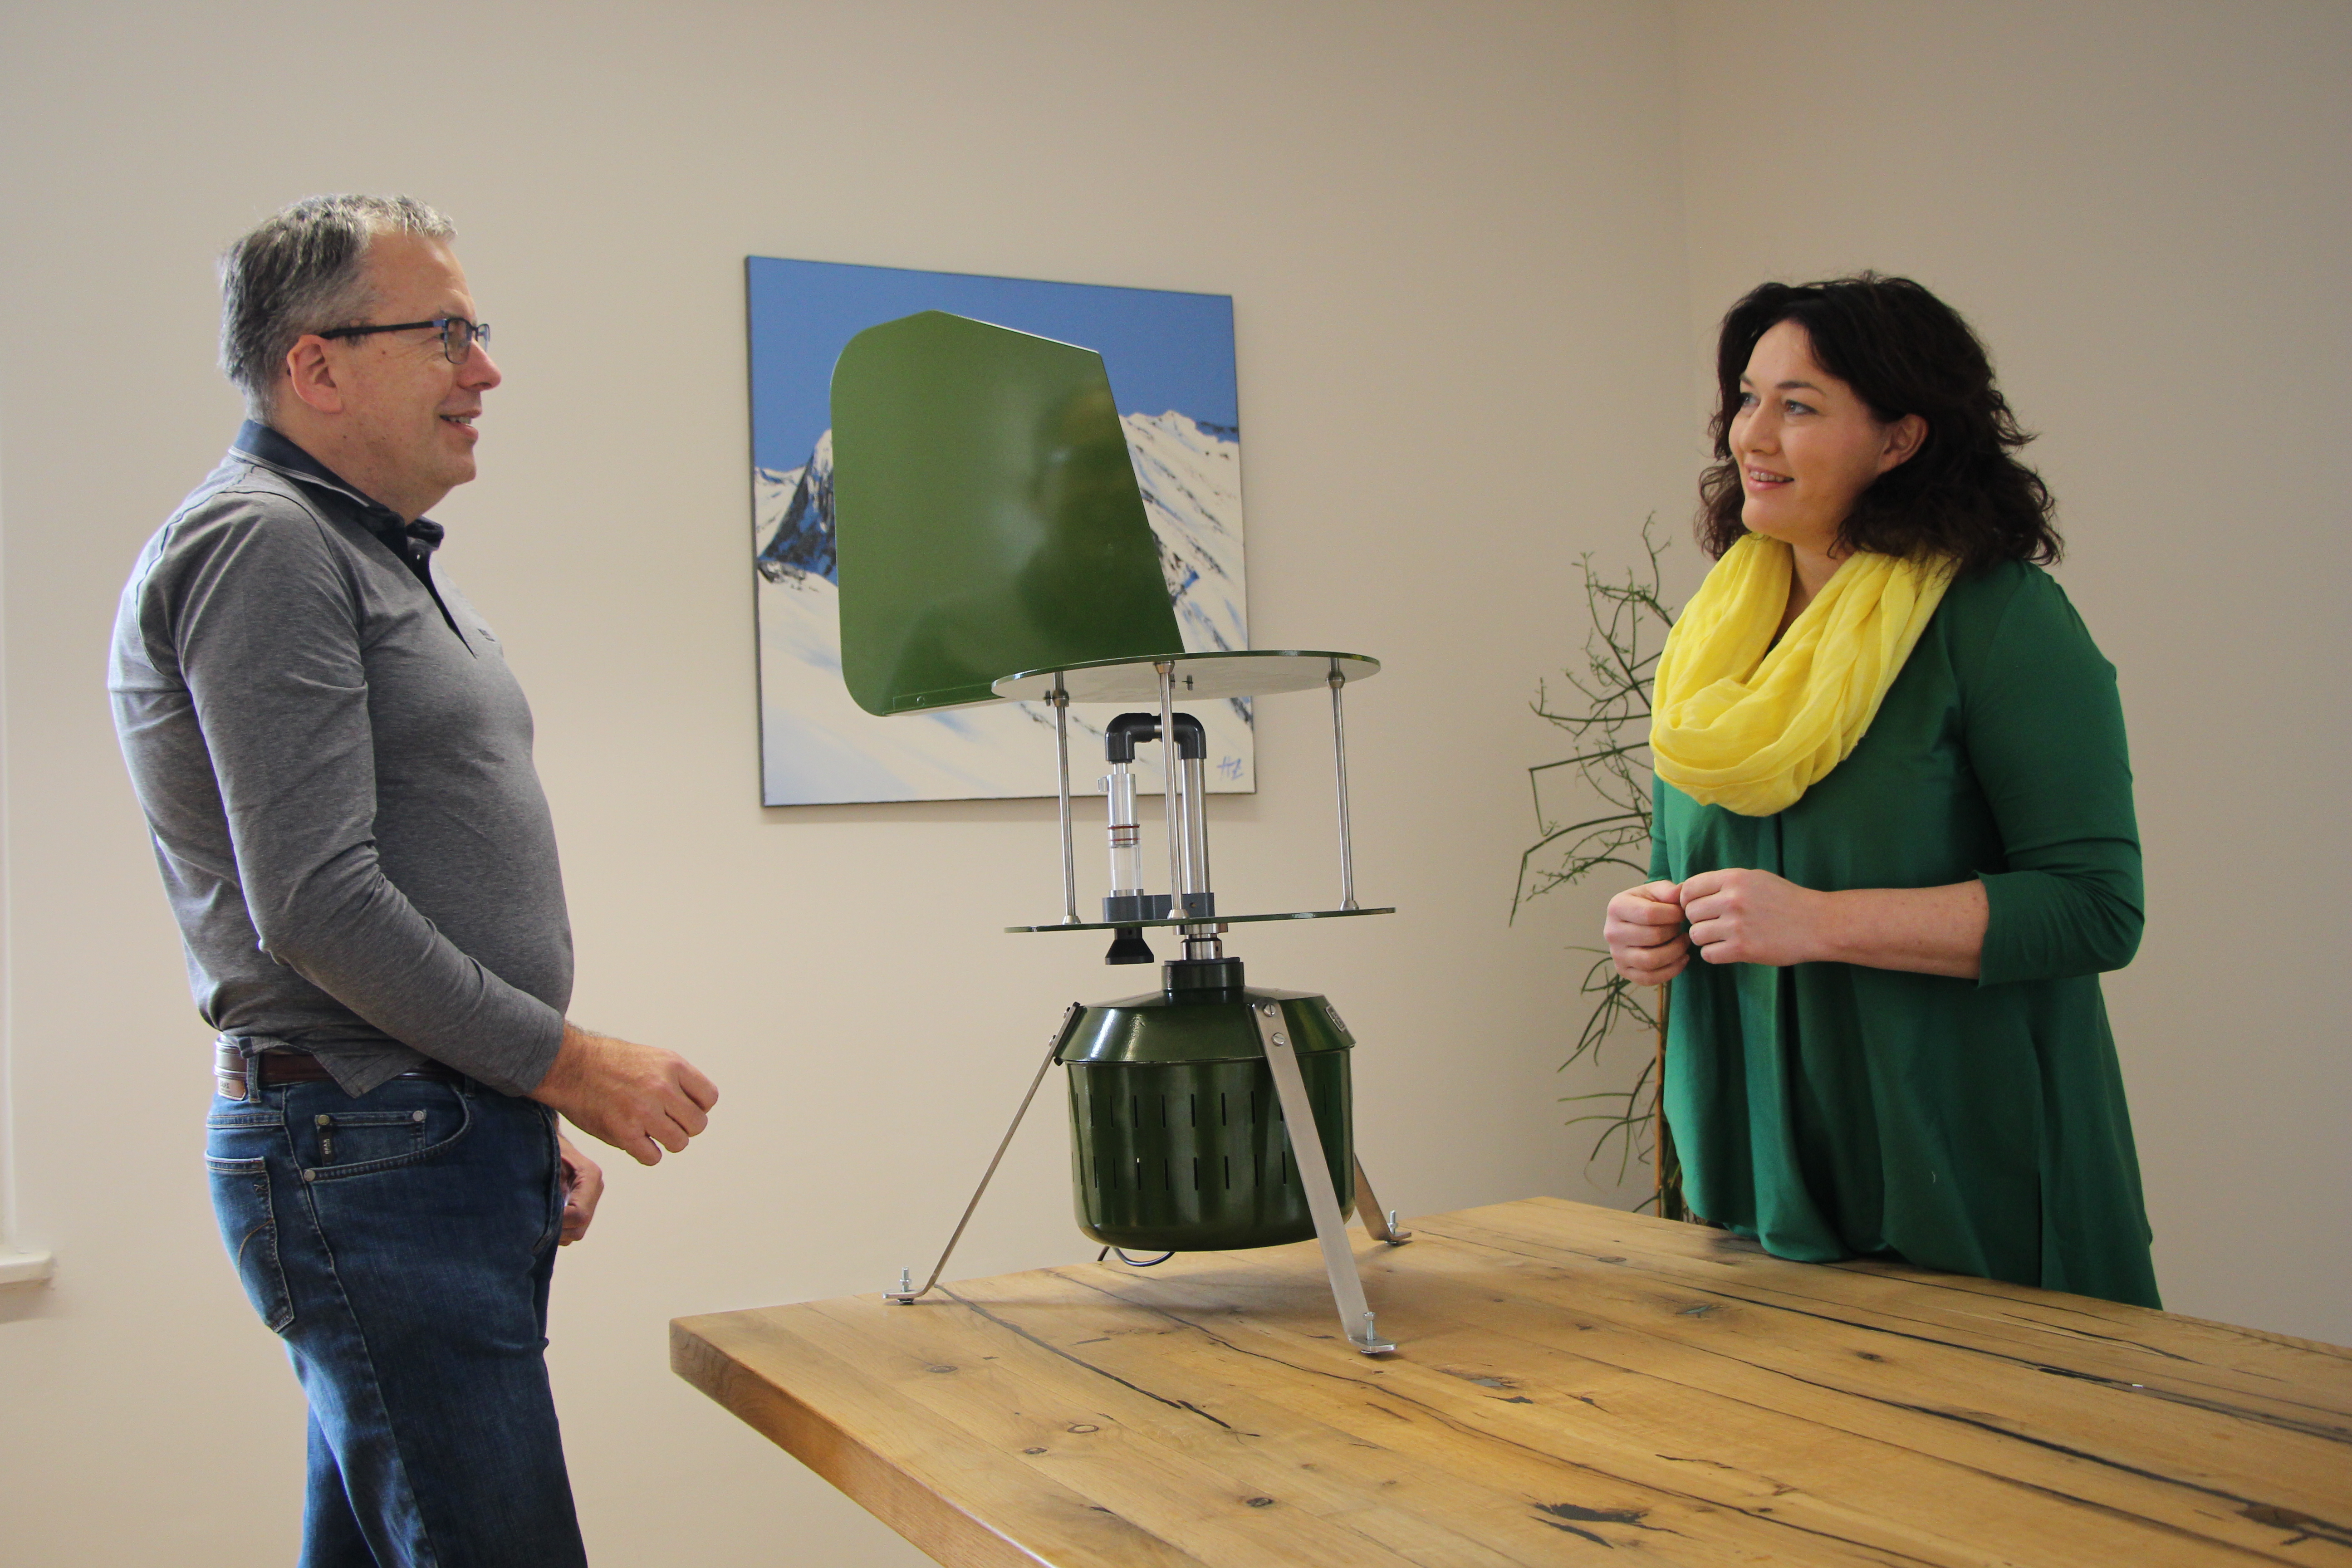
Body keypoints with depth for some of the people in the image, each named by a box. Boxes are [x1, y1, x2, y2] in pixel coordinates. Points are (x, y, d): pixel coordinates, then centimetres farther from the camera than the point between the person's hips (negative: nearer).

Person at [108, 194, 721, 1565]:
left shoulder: (383, 560, 20)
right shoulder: (257, 544, -11)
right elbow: (317, 904, -20)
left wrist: (524, 1128, 16)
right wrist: (566, 1065, -13)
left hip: (450, 1148, 10)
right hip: (366, 1157, -10)